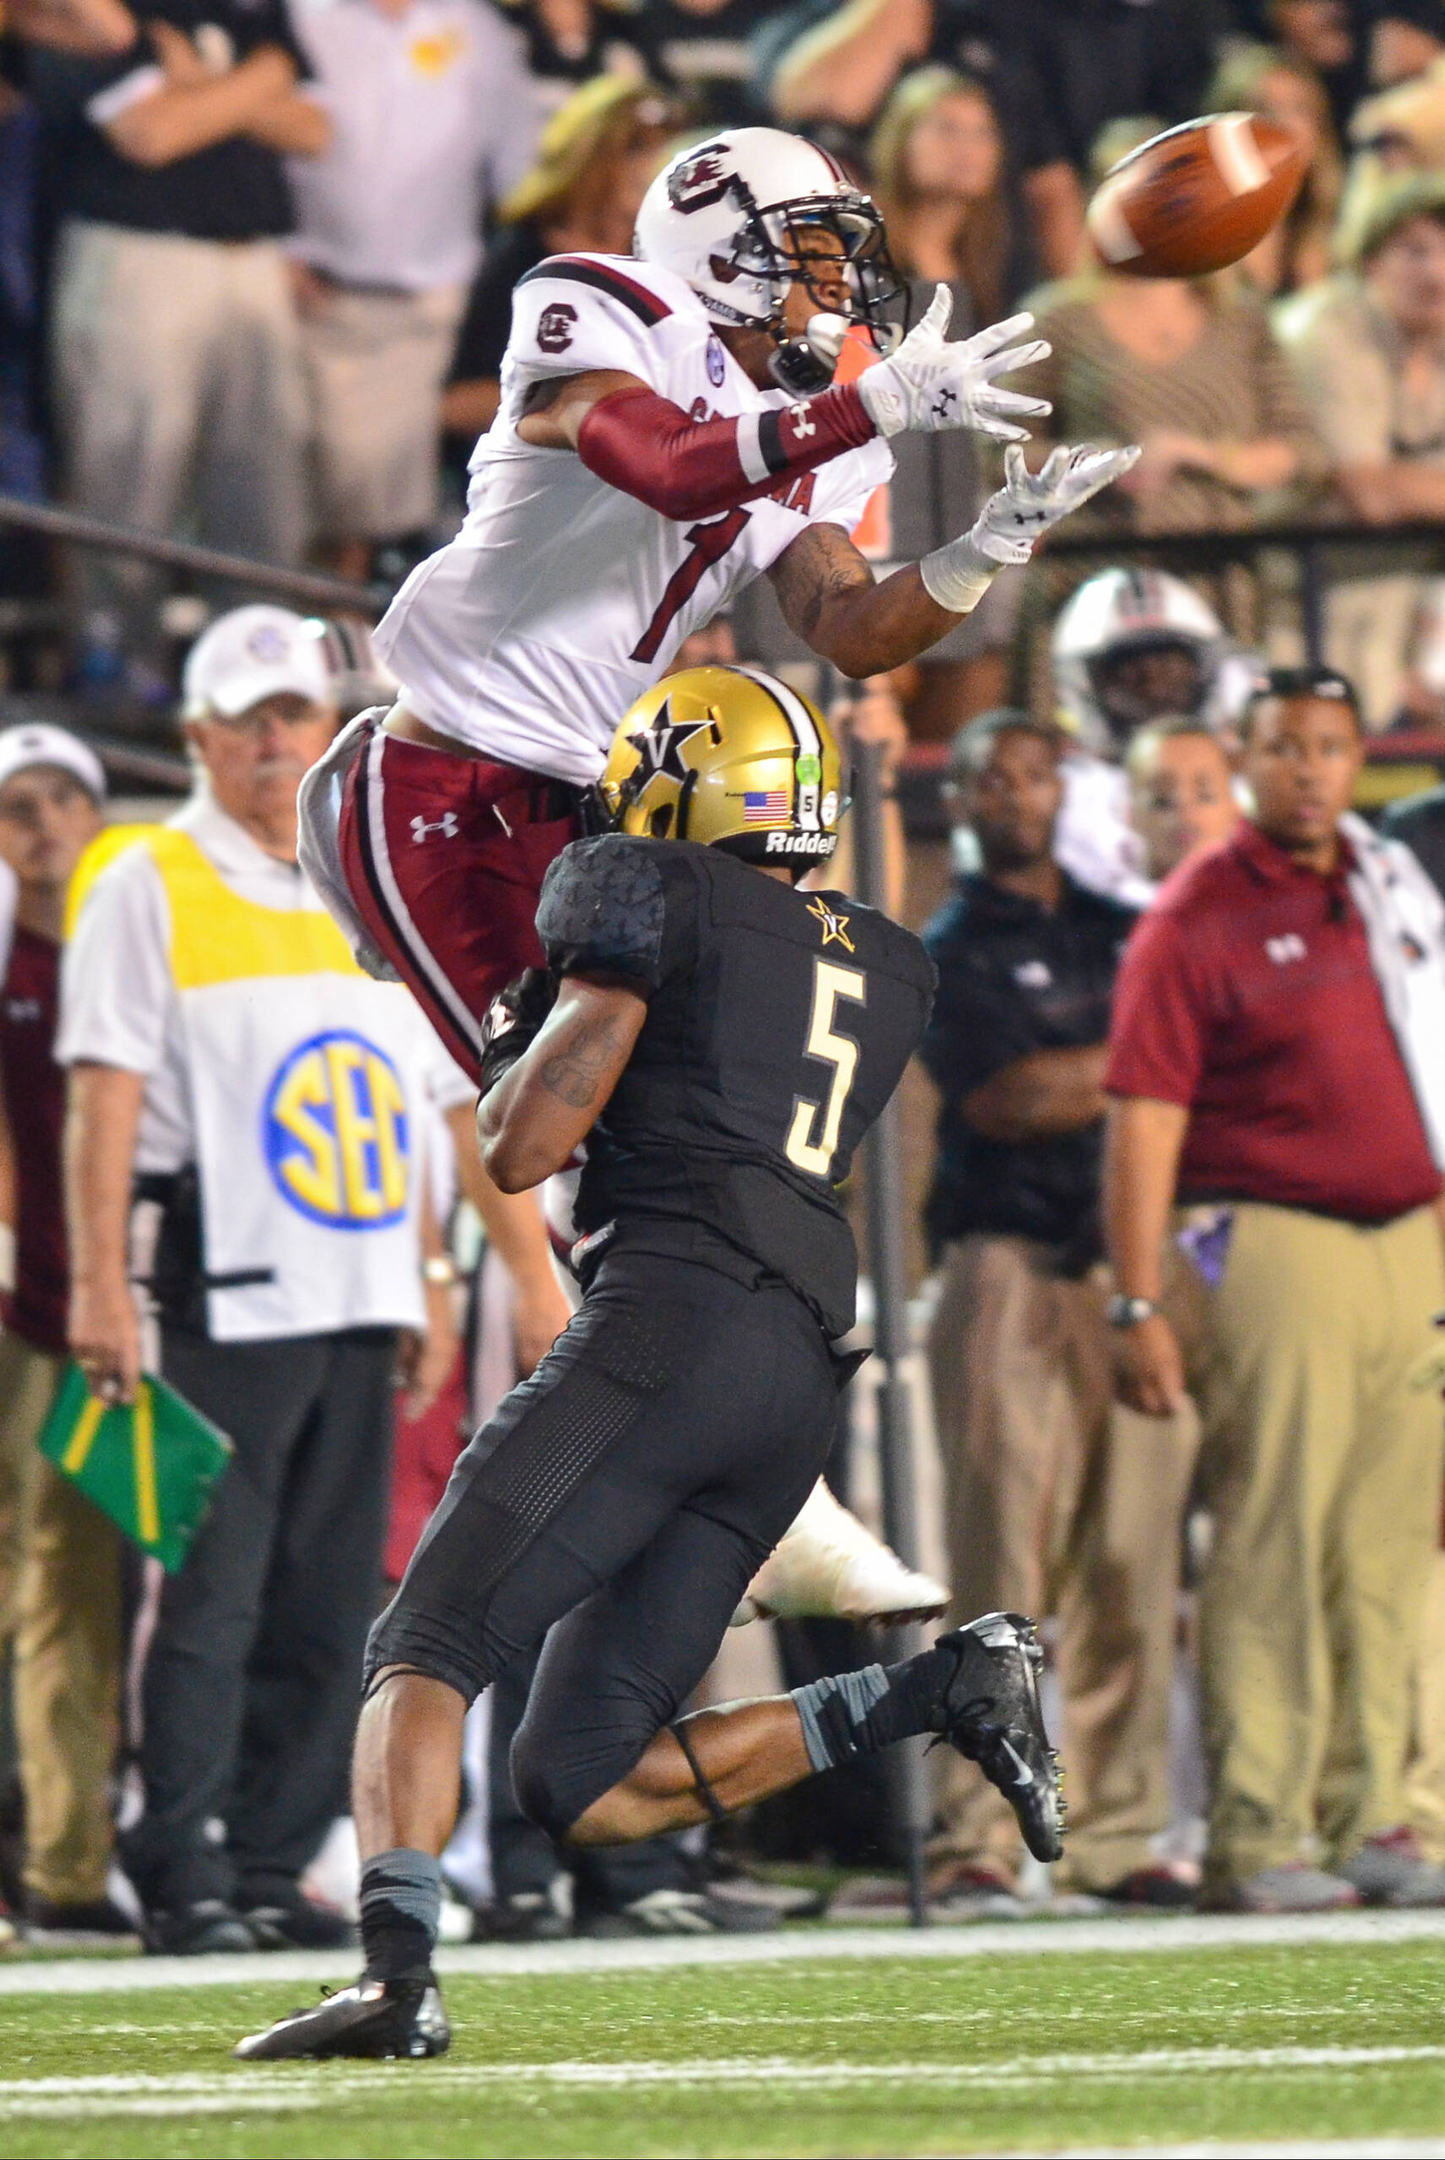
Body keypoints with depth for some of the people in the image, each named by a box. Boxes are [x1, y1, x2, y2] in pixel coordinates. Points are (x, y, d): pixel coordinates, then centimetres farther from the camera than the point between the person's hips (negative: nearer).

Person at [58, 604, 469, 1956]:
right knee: (210, 1595, -9)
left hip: (358, 1304, 6)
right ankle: (182, 1879, -7)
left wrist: (429, 1282, 15)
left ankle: (272, 1868, 10)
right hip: (228, 1295, -6)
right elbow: (107, 1094, -7)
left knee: (328, 1612, 5)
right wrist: (99, 1284, -15)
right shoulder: (149, 888, 0)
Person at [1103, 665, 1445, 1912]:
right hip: (1272, 1239, -6)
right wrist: (1139, 1303, -15)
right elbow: (1144, 1116, -9)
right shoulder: (1197, 916, -5)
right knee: (1272, 1550, -6)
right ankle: (1256, 1835, -3)